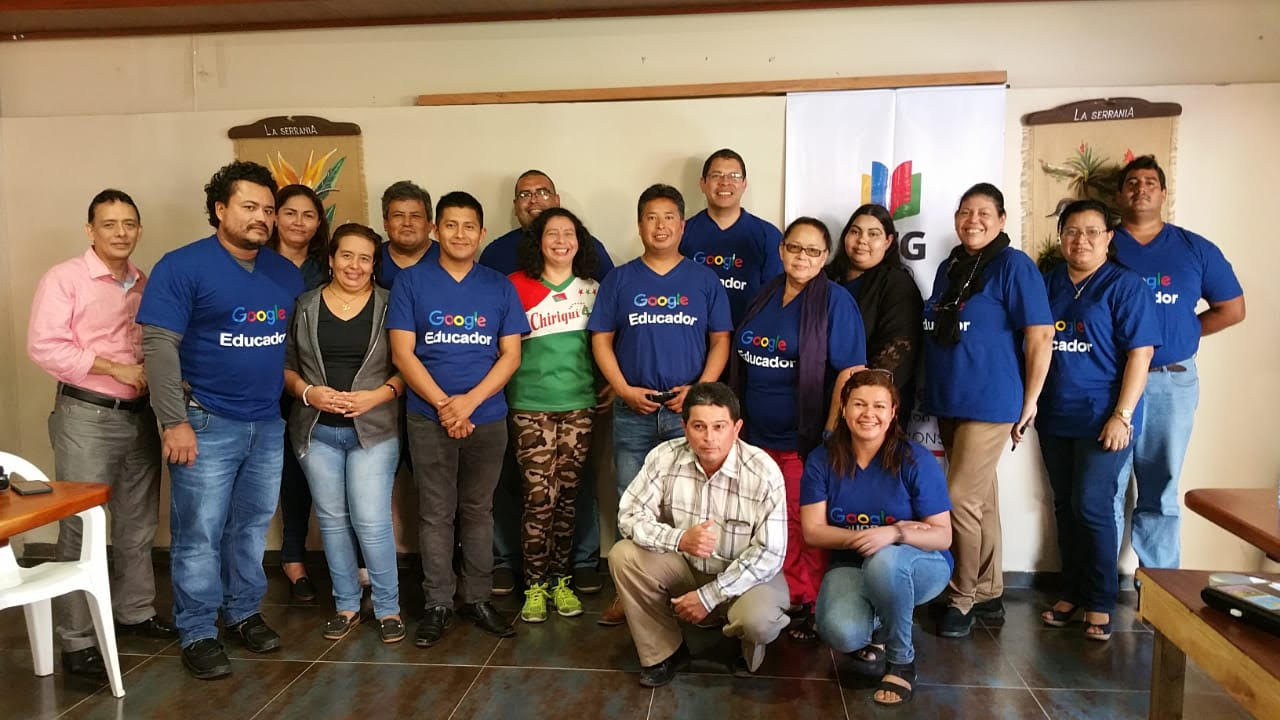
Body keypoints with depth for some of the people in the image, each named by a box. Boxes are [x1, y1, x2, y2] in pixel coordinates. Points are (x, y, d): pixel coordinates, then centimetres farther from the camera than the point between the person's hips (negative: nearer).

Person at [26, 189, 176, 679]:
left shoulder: (146, 285, 11)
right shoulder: (64, 278, -6)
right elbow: (44, 346, -16)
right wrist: (117, 368, -18)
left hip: (140, 416, 6)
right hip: (86, 417, -6)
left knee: (138, 524, 15)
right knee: (81, 528, -2)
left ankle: (135, 611, 31)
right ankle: (76, 642, 7)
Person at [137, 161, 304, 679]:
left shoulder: (286, 273, 8)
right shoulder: (183, 266, -9)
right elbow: (158, 345, -13)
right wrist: (175, 422, -17)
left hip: (268, 424, 5)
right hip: (206, 423, -5)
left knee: (252, 527, 15)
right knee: (199, 534, 2)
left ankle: (243, 613, 30)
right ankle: (197, 634, 15)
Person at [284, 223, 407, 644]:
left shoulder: (389, 306, -1)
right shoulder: (305, 306, 6)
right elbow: (286, 363, 7)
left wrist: (377, 396, -17)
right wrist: (308, 392, -11)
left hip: (373, 430, -3)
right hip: (316, 431, 3)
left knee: (371, 522, -7)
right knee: (332, 519, 10)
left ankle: (388, 608, 11)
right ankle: (346, 605, 25)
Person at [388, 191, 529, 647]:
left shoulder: (499, 287, 5)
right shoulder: (411, 283, 1)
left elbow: (511, 355, 0)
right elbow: (402, 353, -5)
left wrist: (470, 401, -13)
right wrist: (444, 405, -13)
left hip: (487, 418, 1)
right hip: (429, 418, -1)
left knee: (478, 511, 11)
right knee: (435, 515, 6)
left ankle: (477, 598, 22)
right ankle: (438, 604, 16)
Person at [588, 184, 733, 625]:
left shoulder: (704, 279, 5)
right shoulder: (619, 280, 6)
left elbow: (720, 341, 4)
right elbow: (601, 341, 4)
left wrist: (699, 389, -10)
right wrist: (625, 390, -9)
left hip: (689, 410, 0)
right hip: (633, 412, 1)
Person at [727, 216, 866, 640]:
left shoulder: (835, 300, -8)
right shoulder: (765, 296, 10)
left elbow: (851, 371, -13)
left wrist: (832, 437, -16)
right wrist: (739, 421, 13)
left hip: (805, 438, -6)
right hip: (758, 433, 6)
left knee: (804, 525, 2)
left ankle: (811, 606, 18)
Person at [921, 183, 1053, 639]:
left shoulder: (1014, 266, -9)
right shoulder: (948, 267, 12)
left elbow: (1040, 335, -12)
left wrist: (1030, 402, -11)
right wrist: (934, 393, 17)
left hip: (990, 404, -7)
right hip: (948, 403, 7)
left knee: (962, 499, -8)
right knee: (982, 500, 15)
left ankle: (962, 600, 7)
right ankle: (989, 594, 26)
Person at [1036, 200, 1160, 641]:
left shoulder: (1125, 286, -5)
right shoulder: (1047, 283, 9)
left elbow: (1140, 354, -10)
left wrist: (1122, 416, -17)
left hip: (1101, 419, -5)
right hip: (1054, 418, 5)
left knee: (1091, 508, -6)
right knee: (1065, 507, 11)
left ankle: (1100, 603, 8)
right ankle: (1072, 592, 23)